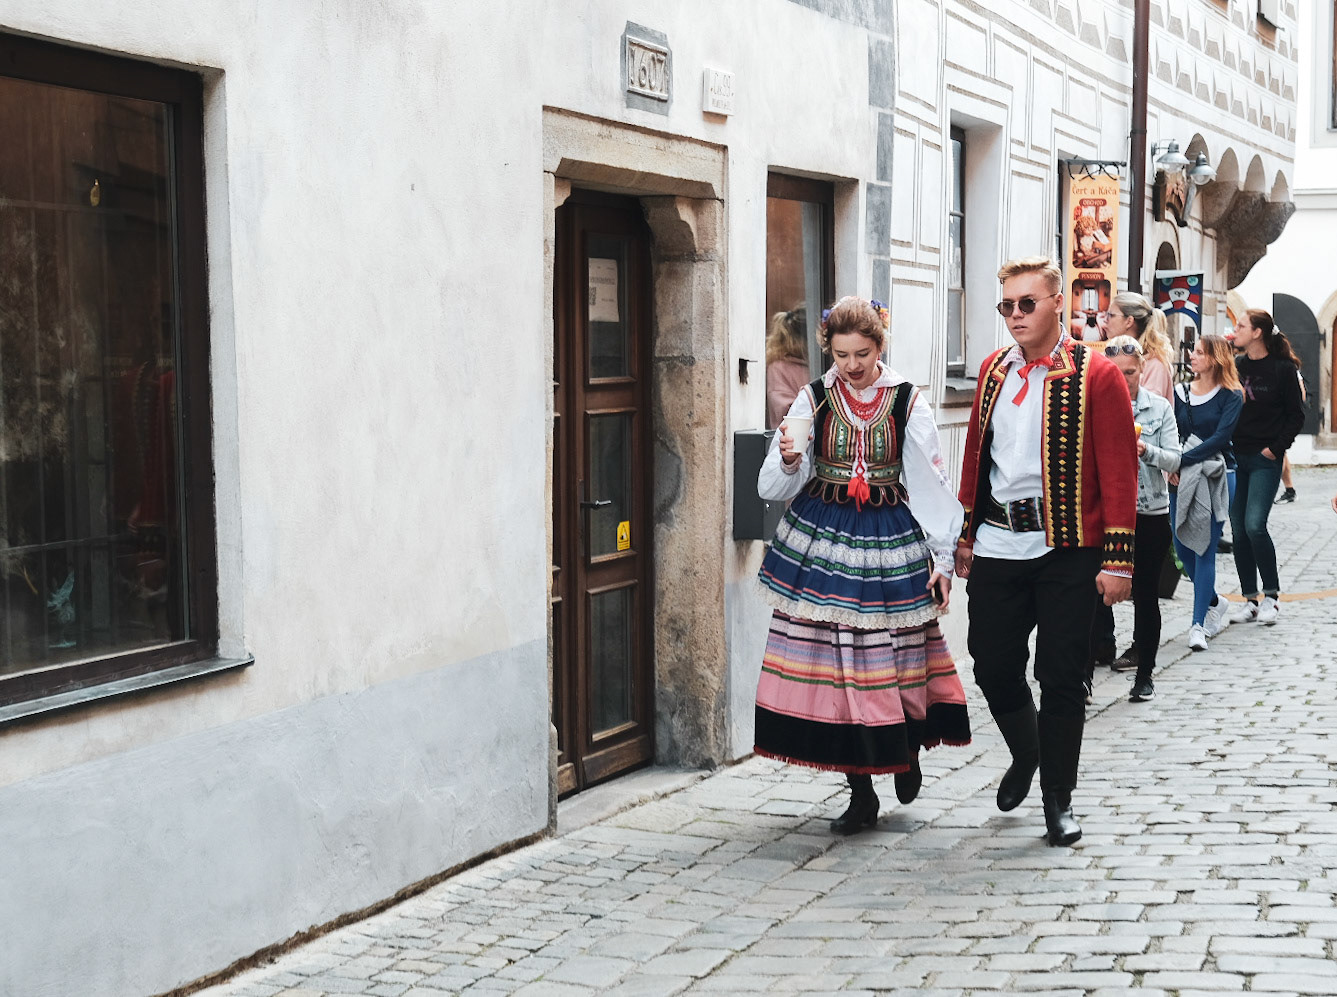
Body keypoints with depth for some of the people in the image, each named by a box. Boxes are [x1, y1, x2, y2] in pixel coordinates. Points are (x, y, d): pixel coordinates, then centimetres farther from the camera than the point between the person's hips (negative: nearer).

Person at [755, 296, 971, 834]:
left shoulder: (907, 401, 0)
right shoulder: (814, 398, 2)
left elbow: (931, 482, 2)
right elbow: (779, 485, 2)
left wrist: (942, 555, -2)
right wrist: (790, 460, -21)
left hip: (889, 538, -1)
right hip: (821, 537, 1)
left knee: (893, 655, -1)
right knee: (832, 657, -2)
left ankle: (905, 748, 31)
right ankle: (860, 791, 8)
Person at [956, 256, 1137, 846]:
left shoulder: (1096, 376, -6)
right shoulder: (994, 370, 10)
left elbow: (1119, 472, -7)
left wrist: (1117, 559, -11)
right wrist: (966, 532, 17)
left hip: (1067, 552, -4)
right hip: (996, 547, 4)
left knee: (1060, 676, 1)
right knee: (993, 666, 7)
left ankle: (1058, 801, 16)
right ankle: (1025, 754, 37)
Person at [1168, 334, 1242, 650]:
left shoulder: (1230, 396, -3)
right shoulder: (1181, 393, 9)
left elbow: (1220, 438, -12)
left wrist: (1183, 460, -19)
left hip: (1216, 478, -5)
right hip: (1181, 479, 5)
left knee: (1205, 549, -7)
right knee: (1182, 547, 7)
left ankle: (1198, 623, -3)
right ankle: (1214, 603, 31)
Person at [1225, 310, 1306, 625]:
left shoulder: (1282, 369, -4)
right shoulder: (1235, 366, 9)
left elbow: (1296, 415, -1)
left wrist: (1277, 447, -8)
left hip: (1265, 460, -5)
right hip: (1235, 457, 5)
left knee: (1254, 524, -16)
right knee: (1238, 528, 3)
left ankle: (1272, 596, -1)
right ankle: (1250, 599, 12)